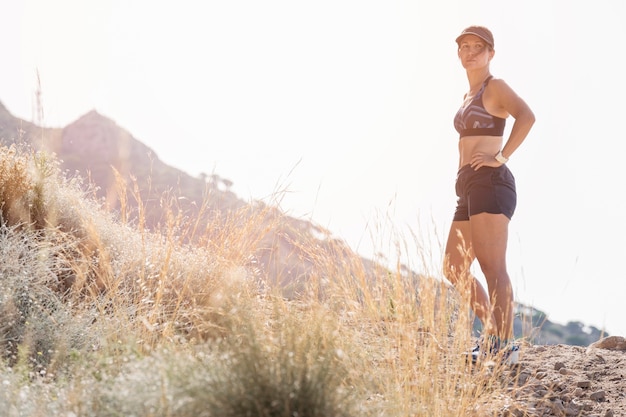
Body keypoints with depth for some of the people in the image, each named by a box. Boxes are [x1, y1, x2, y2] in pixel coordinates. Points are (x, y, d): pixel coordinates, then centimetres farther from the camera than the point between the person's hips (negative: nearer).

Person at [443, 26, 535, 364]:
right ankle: (492, 333, 18)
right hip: (469, 189, 10)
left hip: (490, 183, -10)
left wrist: (500, 158, -21)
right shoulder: (469, 95, 24)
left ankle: (505, 347, -11)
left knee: (493, 269, -13)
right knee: (454, 269, 11)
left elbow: (526, 115, -22)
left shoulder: (495, 86, -2)